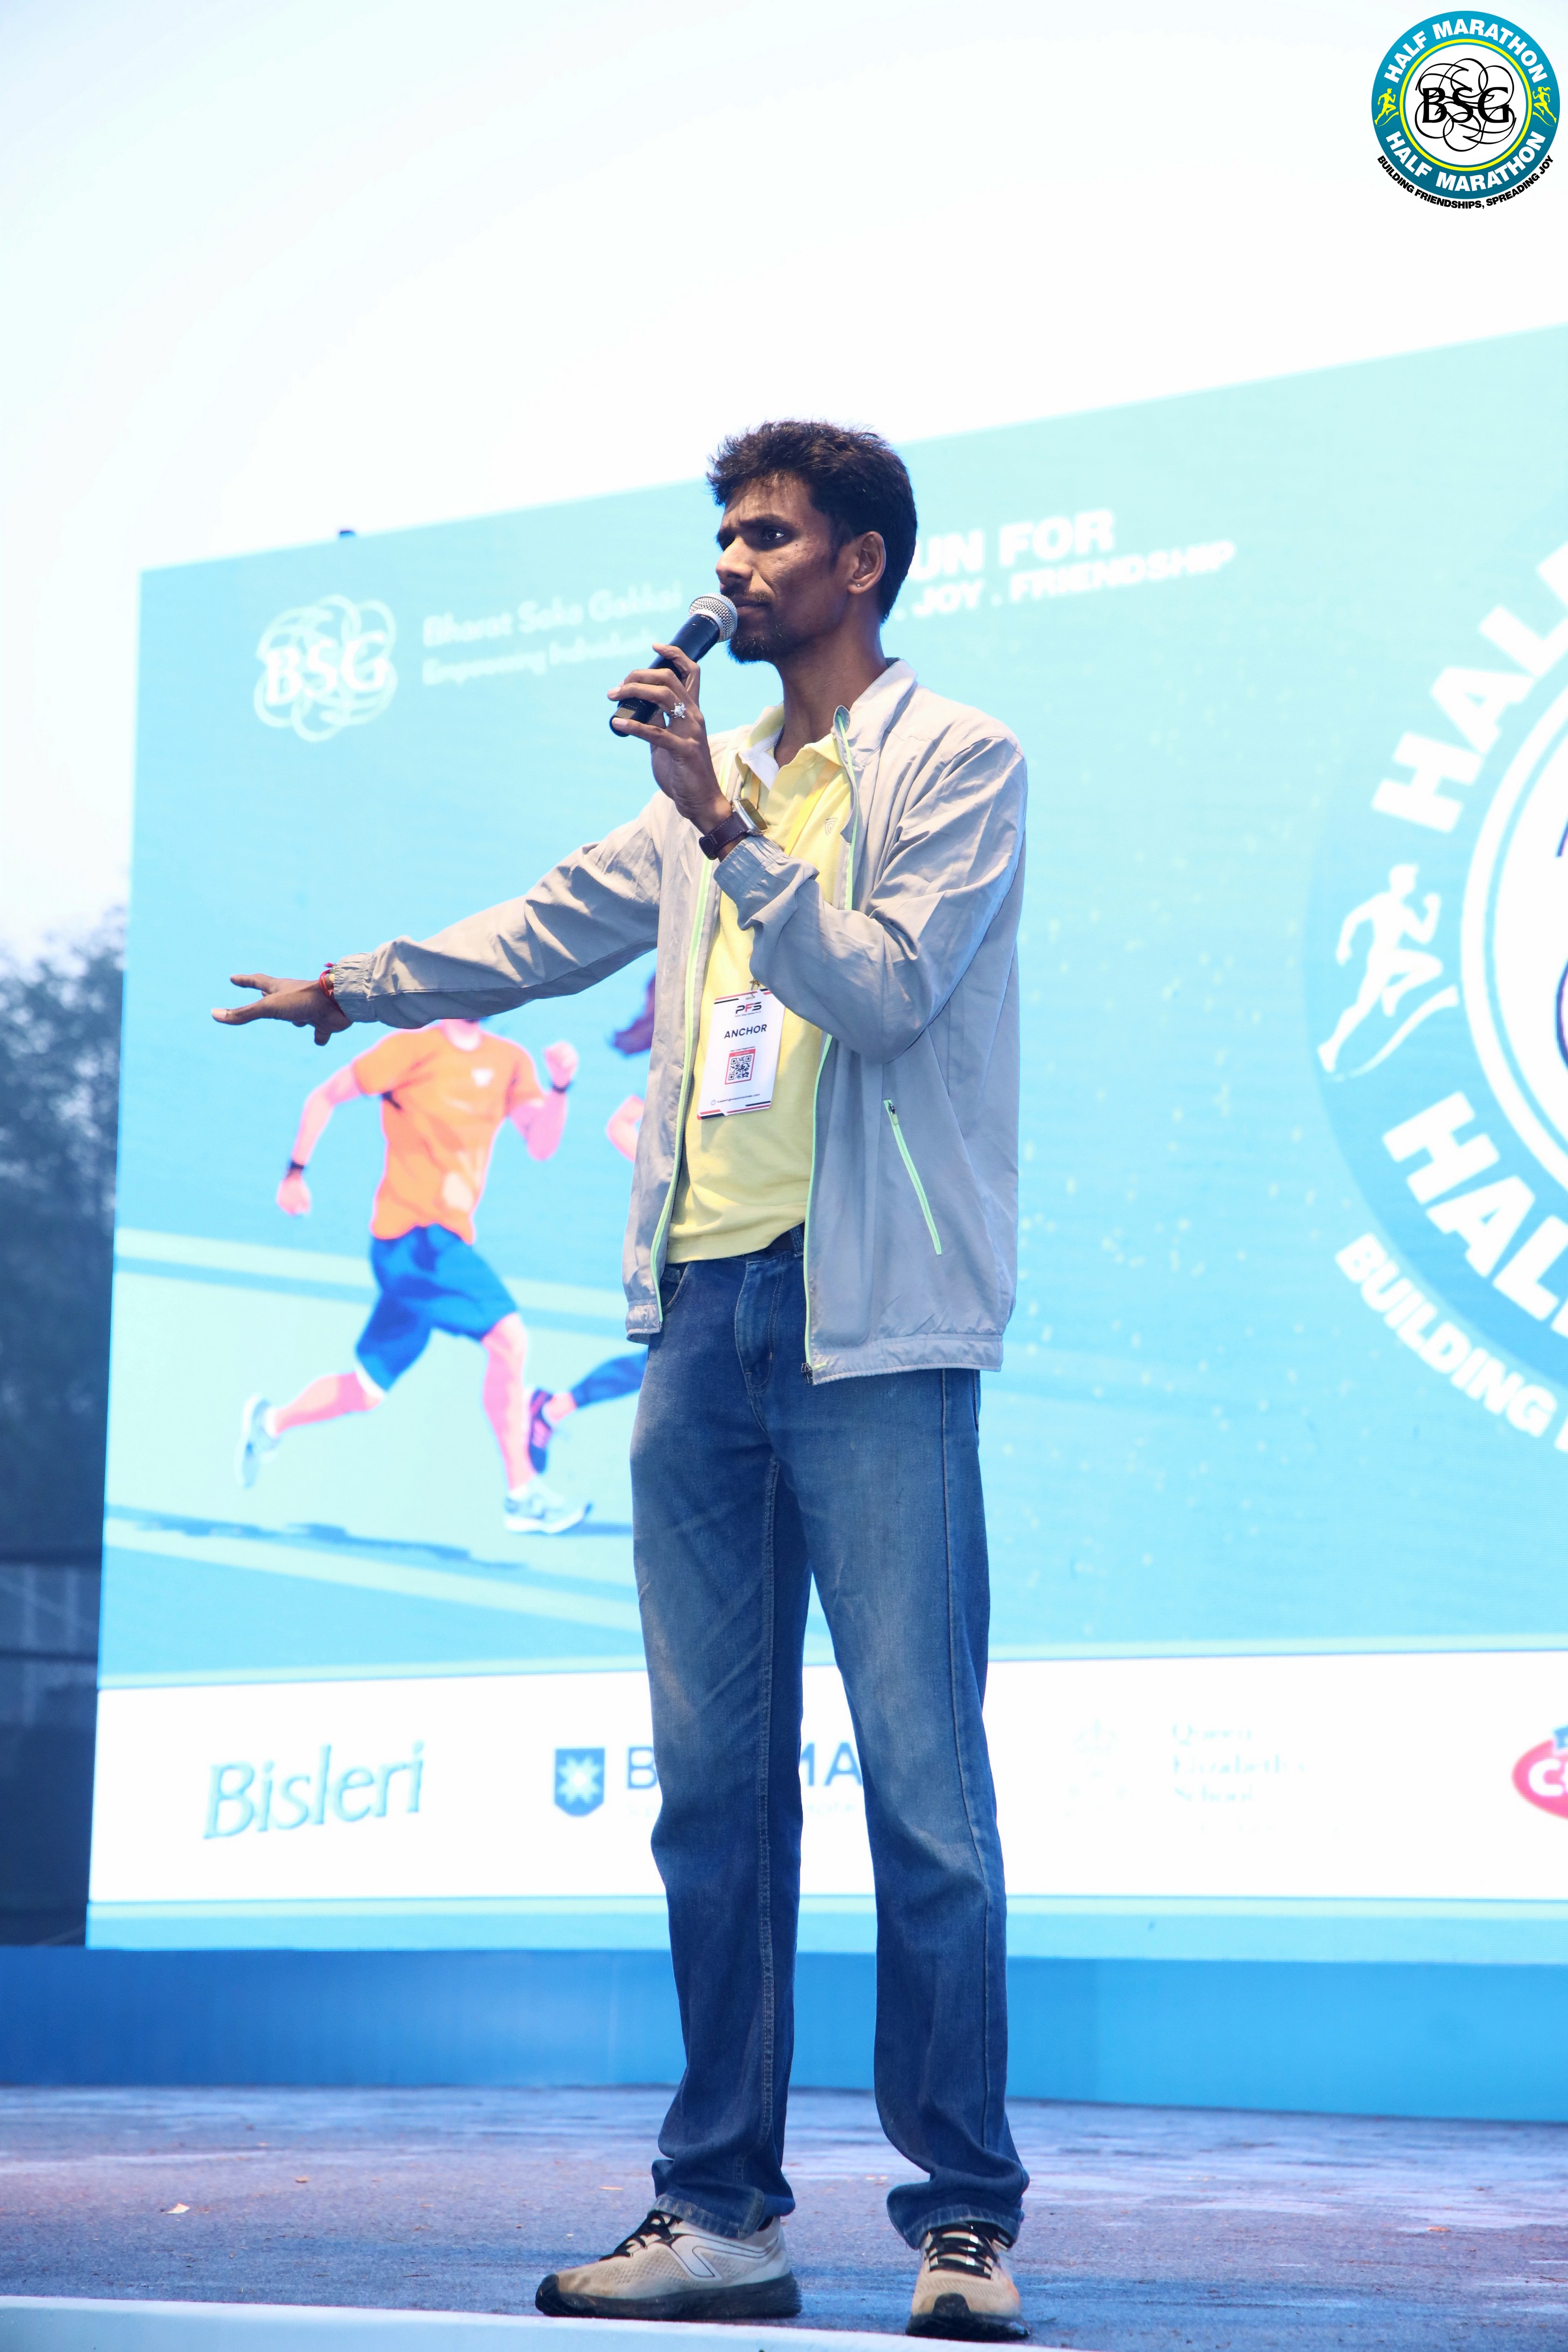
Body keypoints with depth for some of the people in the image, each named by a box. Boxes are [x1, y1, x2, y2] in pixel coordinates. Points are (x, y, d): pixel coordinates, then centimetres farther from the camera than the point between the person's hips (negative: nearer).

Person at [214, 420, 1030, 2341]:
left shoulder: (955, 762, 1)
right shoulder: (715, 792, 21)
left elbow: (887, 991, -12)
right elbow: (551, 931, 35)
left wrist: (726, 827, -17)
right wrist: (354, 986, 46)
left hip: (870, 1331, -7)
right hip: (705, 1318, 7)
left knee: (922, 1787, -8)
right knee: (713, 1791, 6)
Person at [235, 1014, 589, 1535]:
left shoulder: (510, 1062, 9)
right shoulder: (414, 1049, -6)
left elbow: (541, 1145, 3)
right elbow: (324, 1097, 3)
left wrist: (560, 1086, -12)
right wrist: (295, 1171, 3)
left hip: (447, 1237, 7)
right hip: (414, 1232, -7)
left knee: (370, 1390, 12)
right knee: (507, 1335, -19)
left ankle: (272, 1422, 35)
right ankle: (523, 1495, -15)